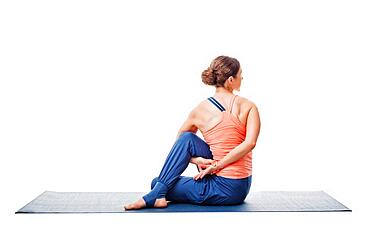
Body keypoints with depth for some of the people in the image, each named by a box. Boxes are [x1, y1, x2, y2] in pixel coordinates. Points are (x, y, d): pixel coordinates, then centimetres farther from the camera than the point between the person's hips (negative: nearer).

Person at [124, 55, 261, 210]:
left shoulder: (200, 110, -2)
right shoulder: (249, 106, -3)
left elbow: (179, 145, 9)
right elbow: (250, 142, -19)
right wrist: (217, 166, -15)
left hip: (225, 189, -4)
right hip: (242, 187, 4)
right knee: (188, 139, 18)